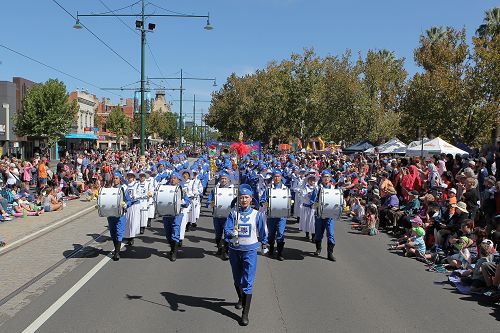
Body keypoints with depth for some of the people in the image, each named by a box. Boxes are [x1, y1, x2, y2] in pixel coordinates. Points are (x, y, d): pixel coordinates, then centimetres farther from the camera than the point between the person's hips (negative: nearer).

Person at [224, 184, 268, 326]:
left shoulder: (257, 214, -3)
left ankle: (245, 314, -6)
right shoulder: (233, 214, -3)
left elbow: (262, 232, 8)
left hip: (250, 250, -2)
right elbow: (226, 229, -13)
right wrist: (231, 233, -34)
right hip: (234, 250, 2)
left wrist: (264, 245, 17)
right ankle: (241, 299, 49)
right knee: (237, 280, 21)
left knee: (247, 282, -9)